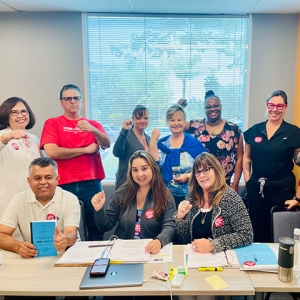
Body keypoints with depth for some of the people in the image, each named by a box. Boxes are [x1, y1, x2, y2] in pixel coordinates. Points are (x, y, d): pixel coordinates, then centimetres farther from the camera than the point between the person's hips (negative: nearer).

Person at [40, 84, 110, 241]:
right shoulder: (52, 123, 5)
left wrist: (93, 130, -25)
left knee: (96, 227, 6)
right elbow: (51, 152, -10)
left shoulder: (93, 124, 12)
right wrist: (86, 149, -5)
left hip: (91, 183, 2)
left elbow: (107, 144, -4)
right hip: (64, 184, -2)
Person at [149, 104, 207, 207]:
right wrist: (153, 140, -13)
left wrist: (188, 176, -16)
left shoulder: (194, 143, -4)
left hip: (191, 195, -2)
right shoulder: (162, 144, 4)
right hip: (168, 196, 2)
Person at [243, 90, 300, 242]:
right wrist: (247, 179, 2)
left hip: (282, 187, -2)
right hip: (256, 187, 3)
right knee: (257, 227, 14)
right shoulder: (254, 130, 4)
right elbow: (247, 157, 10)